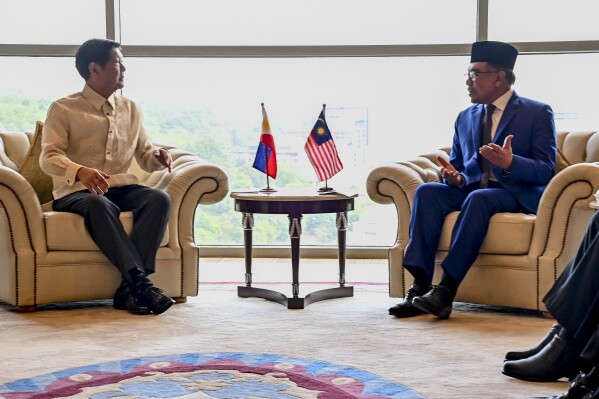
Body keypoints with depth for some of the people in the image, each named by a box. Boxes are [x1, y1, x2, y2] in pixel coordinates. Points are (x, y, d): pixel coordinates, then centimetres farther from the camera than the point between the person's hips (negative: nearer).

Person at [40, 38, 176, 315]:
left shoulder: (131, 110, 19)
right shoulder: (63, 109, 3)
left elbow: (145, 155, 21)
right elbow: (49, 157, -9)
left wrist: (158, 157, -5)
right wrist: (81, 171, -31)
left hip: (121, 187, 5)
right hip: (75, 191, -4)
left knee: (160, 199, -27)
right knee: (99, 205, -39)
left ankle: (129, 287, -36)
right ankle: (141, 282, -43)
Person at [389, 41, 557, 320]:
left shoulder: (537, 113, 0)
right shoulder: (466, 117, 18)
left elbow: (546, 171, -8)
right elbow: (457, 166, 20)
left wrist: (511, 163, -28)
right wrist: (455, 178, -6)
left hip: (517, 194, -5)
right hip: (473, 190, 5)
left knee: (478, 198, -37)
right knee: (426, 191, -23)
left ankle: (447, 290, -40)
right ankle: (421, 286, -33)